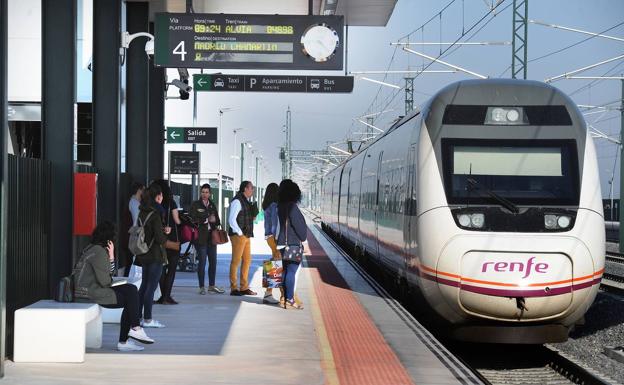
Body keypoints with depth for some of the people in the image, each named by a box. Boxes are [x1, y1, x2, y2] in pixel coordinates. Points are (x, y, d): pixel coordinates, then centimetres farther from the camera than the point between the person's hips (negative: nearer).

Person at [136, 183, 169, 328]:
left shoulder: (142, 213, 6)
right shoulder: (154, 215, -18)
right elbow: (160, 239, -20)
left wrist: (162, 231, 11)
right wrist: (165, 236, 1)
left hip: (144, 255, 8)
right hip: (155, 256, -8)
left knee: (144, 285, 17)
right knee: (151, 287, -2)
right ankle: (147, 320, 2)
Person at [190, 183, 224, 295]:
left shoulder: (212, 205, 15)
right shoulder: (195, 205, 0)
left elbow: (217, 220, 16)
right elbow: (193, 219, -10)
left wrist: (214, 220, -6)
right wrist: (207, 220, -13)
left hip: (212, 236, 5)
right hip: (200, 237, -5)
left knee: (213, 261, 6)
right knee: (202, 262, -3)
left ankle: (211, 286, 17)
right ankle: (202, 287, 5)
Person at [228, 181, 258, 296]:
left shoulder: (247, 201, 16)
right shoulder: (237, 201, -13)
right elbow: (231, 220, -18)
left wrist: (253, 216, 6)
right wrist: (239, 233, -16)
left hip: (246, 235, 10)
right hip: (238, 235, -10)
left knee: (247, 261, 11)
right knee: (235, 261, -5)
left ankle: (244, 287, 18)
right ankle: (233, 288, -1)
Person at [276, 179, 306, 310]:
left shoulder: (280, 206, 9)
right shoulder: (292, 207, -16)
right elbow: (299, 225, -16)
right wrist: (303, 238, 0)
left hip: (282, 244, 9)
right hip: (293, 244, -9)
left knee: (285, 271, 14)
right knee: (292, 271, -6)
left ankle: (284, 298, 19)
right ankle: (289, 300, -7)